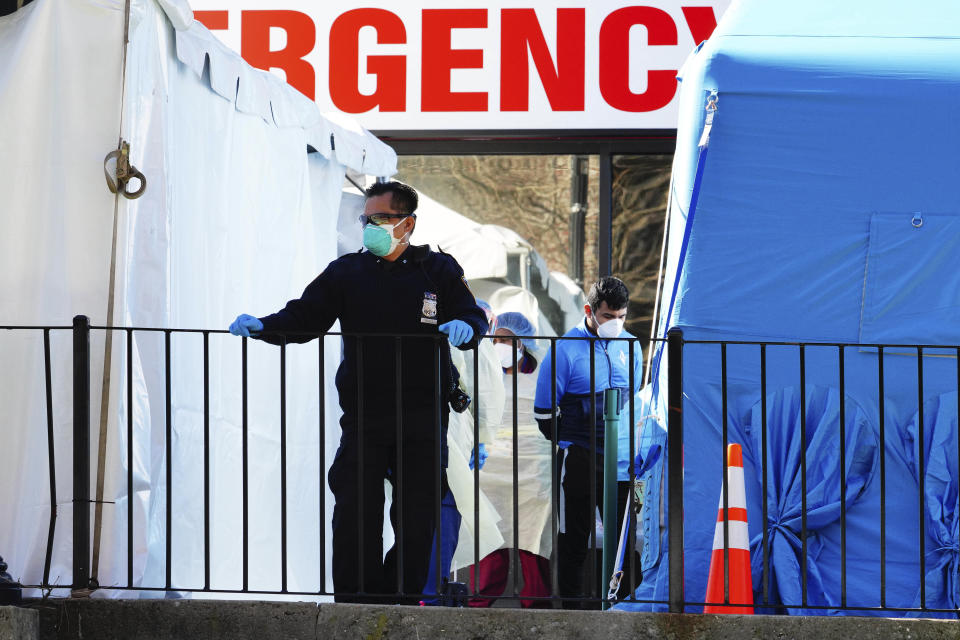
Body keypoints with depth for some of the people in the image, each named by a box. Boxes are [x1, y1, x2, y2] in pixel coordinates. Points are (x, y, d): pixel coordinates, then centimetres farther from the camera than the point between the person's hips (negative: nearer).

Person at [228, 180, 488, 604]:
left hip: (423, 415, 0)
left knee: (416, 514, 4)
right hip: (363, 416, 1)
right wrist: (262, 326, -12)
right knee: (354, 511, -5)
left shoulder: (438, 271, 7)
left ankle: (403, 600, 13)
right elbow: (304, 318, 5)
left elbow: (473, 316, 3)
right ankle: (355, 605, 0)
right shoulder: (346, 272, 10)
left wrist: (464, 326, -21)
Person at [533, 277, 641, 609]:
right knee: (574, 536, 3)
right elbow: (544, 410, -6)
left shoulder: (628, 345, 7)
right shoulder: (566, 349, -10)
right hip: (579, 457, -5)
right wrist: (568, 443, -3)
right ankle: (571, 605, 10)